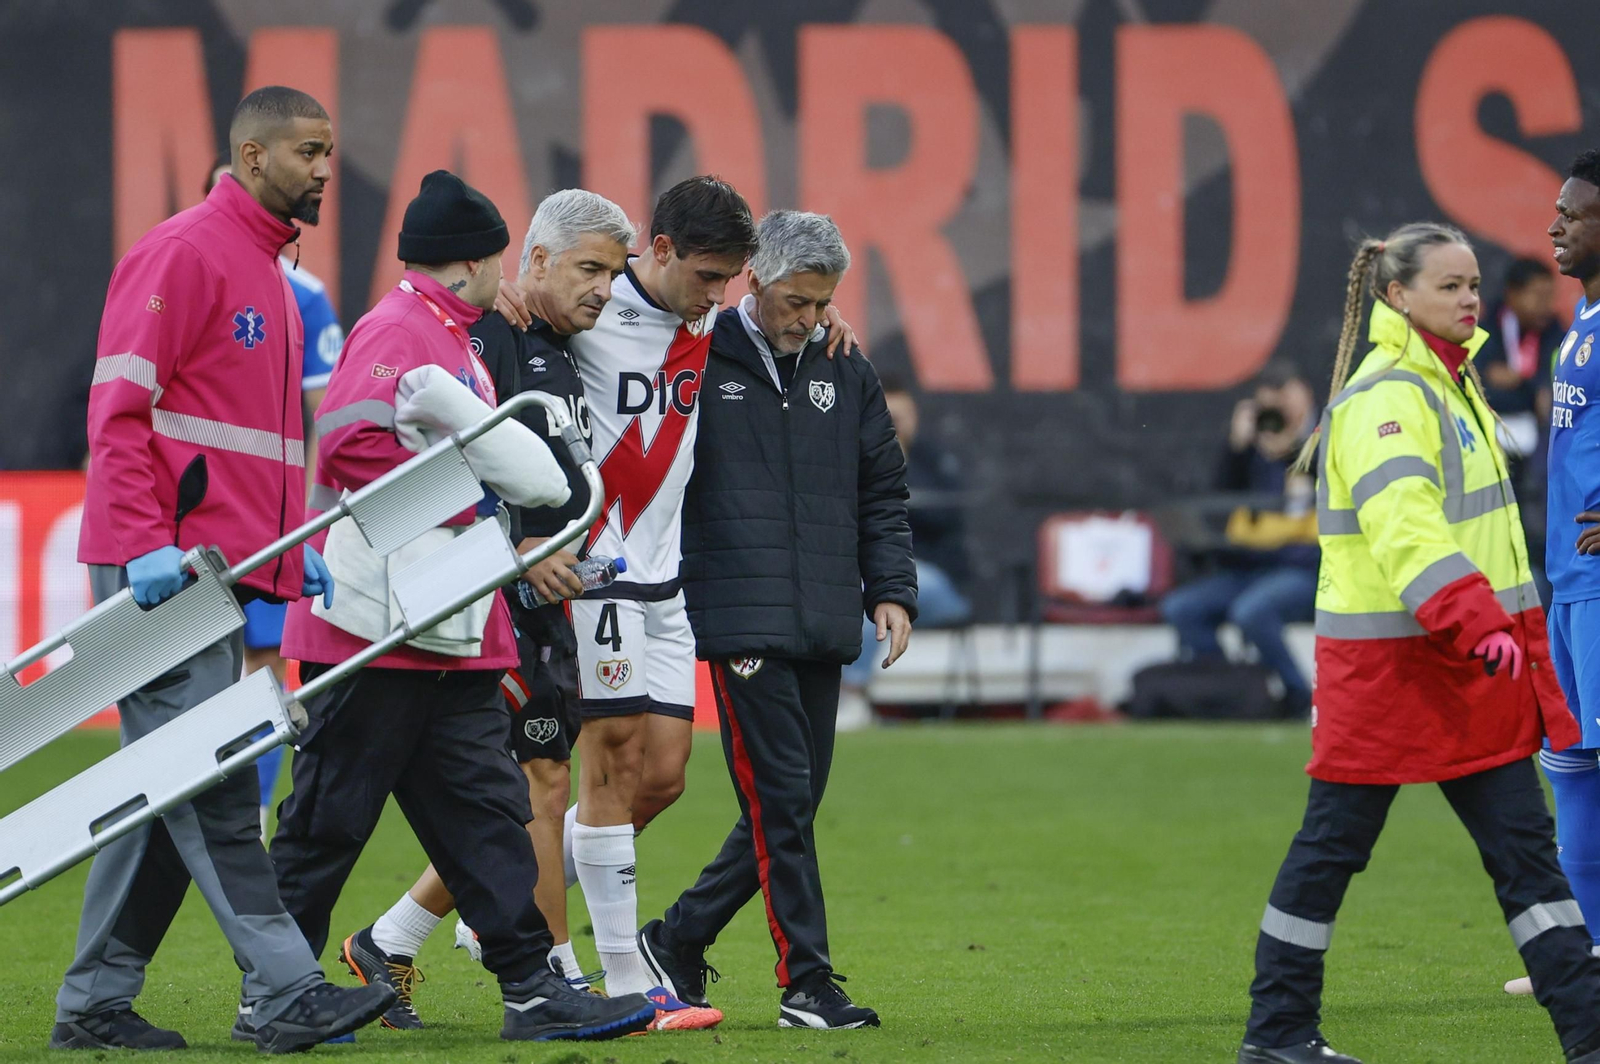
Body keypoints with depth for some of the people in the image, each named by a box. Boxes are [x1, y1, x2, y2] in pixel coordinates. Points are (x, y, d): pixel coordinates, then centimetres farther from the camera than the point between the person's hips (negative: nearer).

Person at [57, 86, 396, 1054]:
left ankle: (95, 1002, 12)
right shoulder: (185, 253, -8)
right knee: (214, 790, -10)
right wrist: (146, 543, -22)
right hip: (162, 571, -10)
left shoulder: (266, 274, 21)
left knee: (170, 790, 9)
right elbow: (120, 405, -14)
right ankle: (288, 993, -15)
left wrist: (296, 546, 18)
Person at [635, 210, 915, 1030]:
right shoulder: (700, 362, -2)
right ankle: (807, 981, -6)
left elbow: (881, 493, 18)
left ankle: (678, 939, 20)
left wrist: (890, 589, 9)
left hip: (824, 626, 6)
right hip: (741, 620, -6)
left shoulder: (846, 374, 14)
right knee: (780, 802, -9)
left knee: (792, 803, 7)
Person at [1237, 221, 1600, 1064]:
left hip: (1465, 667, 9)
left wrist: (1506, 630, 24)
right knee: (1331, 848, 1)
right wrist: (1478, 623, -38)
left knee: (1524, 844, 4)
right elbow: (1403, 528, -29)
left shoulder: (1450, 384, 16)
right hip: (1383, 666, -9)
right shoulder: (1384, 399, -16)